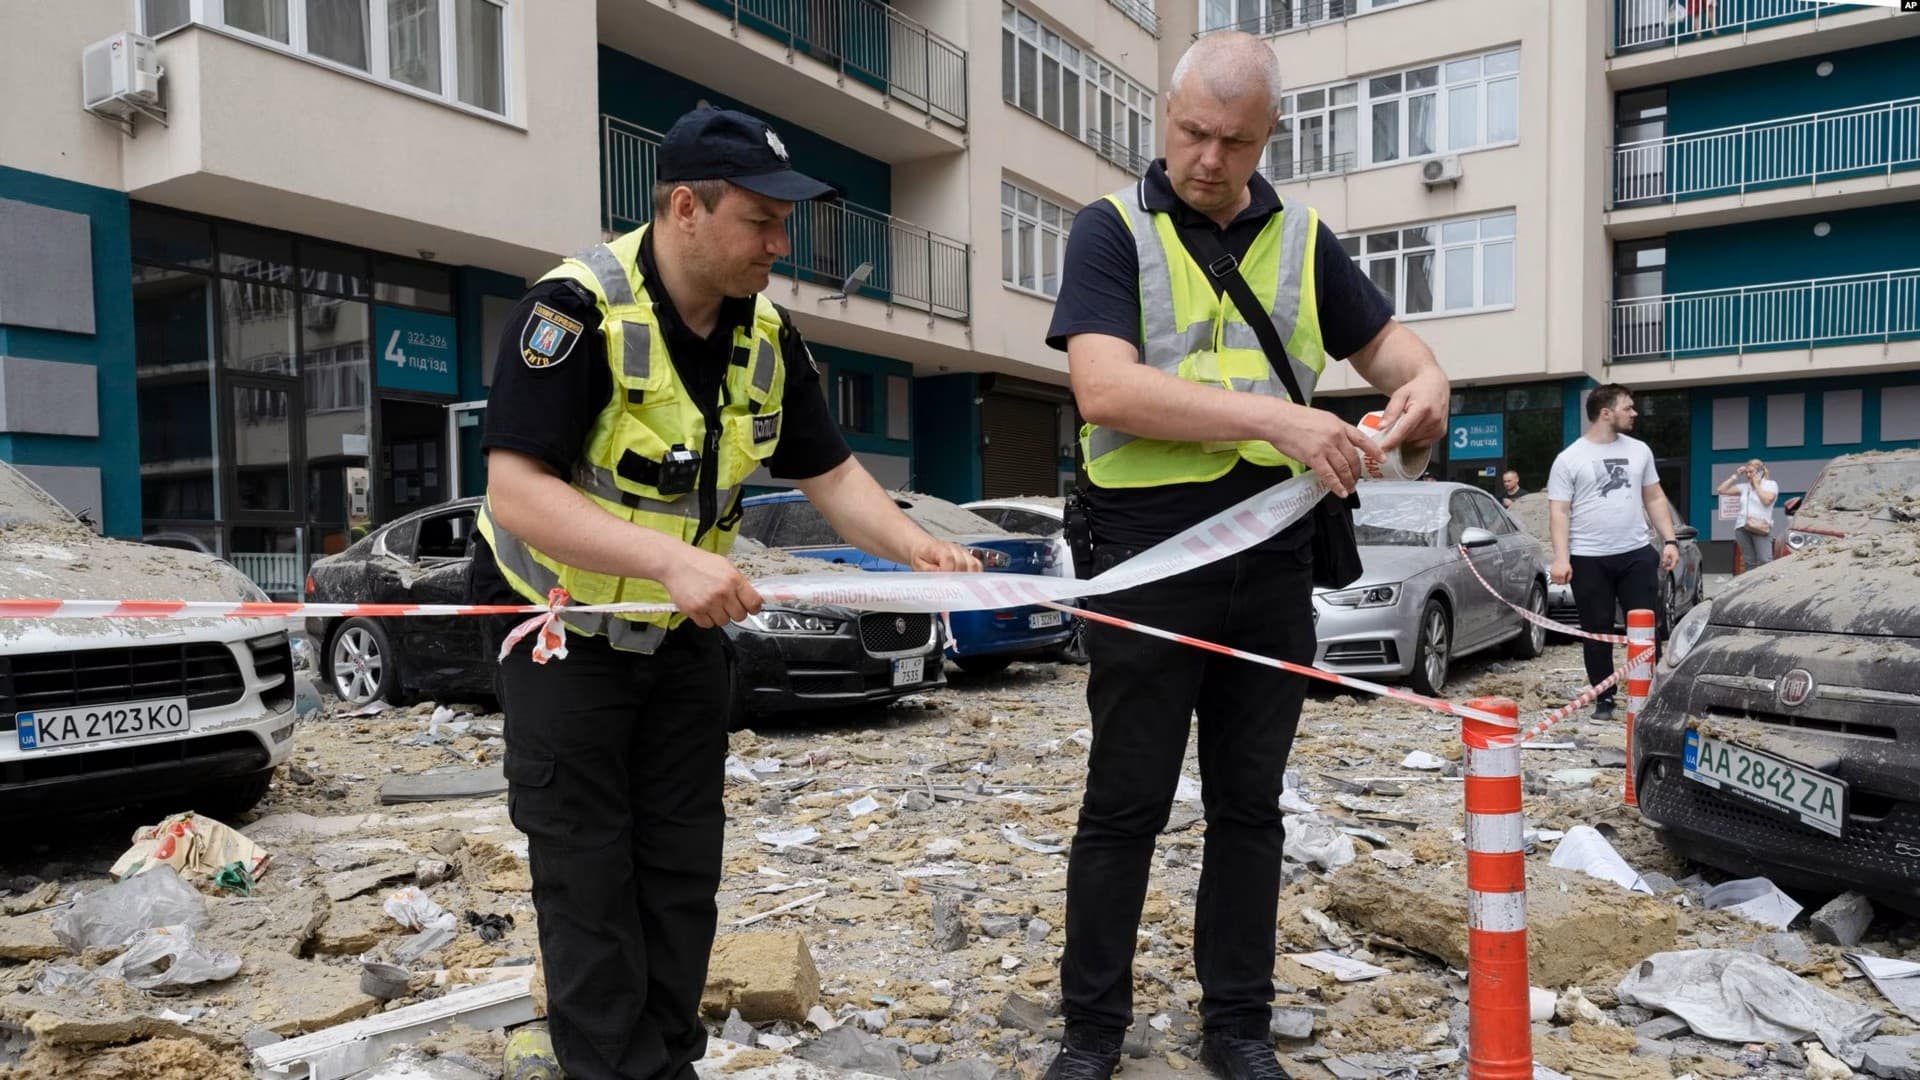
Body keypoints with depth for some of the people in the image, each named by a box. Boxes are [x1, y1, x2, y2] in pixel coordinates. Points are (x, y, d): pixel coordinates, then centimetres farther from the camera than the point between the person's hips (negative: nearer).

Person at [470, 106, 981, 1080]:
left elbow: (832, 476, 0)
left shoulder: (768, 339, -4)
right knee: (589, 878, 0)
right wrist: (669, 559, -42)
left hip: (683, 633, 6)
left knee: (681, 869, 10)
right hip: (560, 626, -5)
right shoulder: (576, 307, -23)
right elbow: (517, 494, -31)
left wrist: (916, 549, -19)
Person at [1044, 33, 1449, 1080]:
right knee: (1124, 806, 5)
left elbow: (1380, 338, 19)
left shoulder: (1302, 239, 10)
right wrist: (1273, 418, -26)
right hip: (1148, 560, -4)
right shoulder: (1112, 228, -3)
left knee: (1250, 804, 12)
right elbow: (1104, 388, -17)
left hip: (1273, 562, 4)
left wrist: (1423, 376, -7)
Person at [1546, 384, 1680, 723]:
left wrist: (1670, 540, 5)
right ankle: (1603, 699, 14)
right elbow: (1559, 512, -5)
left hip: (1637, 554, 3)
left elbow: (1655, 499, 16)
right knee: (1597, 633, 4)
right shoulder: (1569, 458, -2)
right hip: (1589, 559, -3)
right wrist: (1561, 558, -14)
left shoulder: (1639, 450, 11)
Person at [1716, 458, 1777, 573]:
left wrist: (1757, 484, 0)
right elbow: (1721, 490, 15)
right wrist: (1735, 476, 12)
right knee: (1749, 562, 2)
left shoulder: (1771, 484, 9)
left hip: (1760, 528, -4)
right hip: (1742, 528, 4)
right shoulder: (1744, 486, 19)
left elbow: (1767, 500, -10)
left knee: (1765, 561, -16)